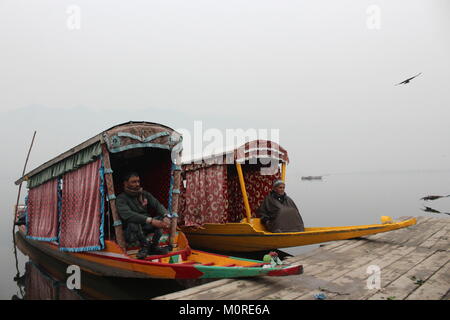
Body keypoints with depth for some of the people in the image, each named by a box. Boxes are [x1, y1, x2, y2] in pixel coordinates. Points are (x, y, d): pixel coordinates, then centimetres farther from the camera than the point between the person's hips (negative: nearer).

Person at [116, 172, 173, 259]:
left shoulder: (145, 194, 6)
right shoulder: (121, 198, -13)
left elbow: (158, 205, -3)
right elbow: (128, 215, -30)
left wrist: (166, 216, -27)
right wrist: (151, 221, -40)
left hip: (145, 226, 5)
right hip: (131, 232, -5)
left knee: (162, 217, -16)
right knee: (133, 224, -37)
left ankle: (154, 246, -11)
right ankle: (145, 246, -15)